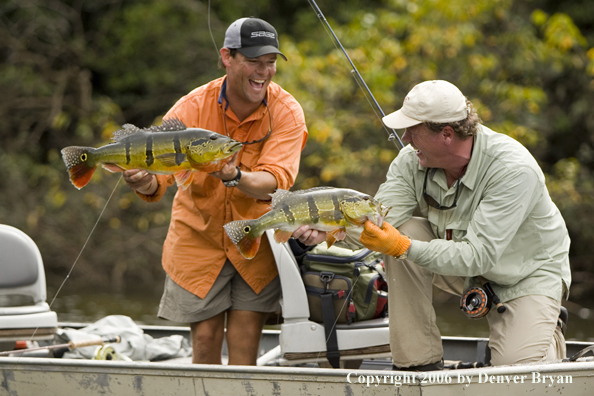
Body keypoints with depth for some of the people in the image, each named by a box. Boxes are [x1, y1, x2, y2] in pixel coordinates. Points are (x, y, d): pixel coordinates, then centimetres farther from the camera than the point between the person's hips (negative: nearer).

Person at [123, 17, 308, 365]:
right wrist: (144, 182, -45)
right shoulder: (193, 108, -15)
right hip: (199, 234, 0)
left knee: (246, 338, -5)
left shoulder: (286, 112, -15)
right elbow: (159, 171, -21)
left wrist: (235, 177, -48)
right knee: (206, 336, 0)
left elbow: (278, 180, -28)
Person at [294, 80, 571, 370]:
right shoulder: (412, 160, -15)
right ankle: (417, 362, -14)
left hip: (529, 273, -4)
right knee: (406, 229, -23)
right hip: (460, 266, 5)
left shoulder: (515, 170, -32)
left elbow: (478, 256, -36)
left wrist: (403, 247, -44)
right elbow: (377, 225, -20)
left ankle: (548, 332, 15)